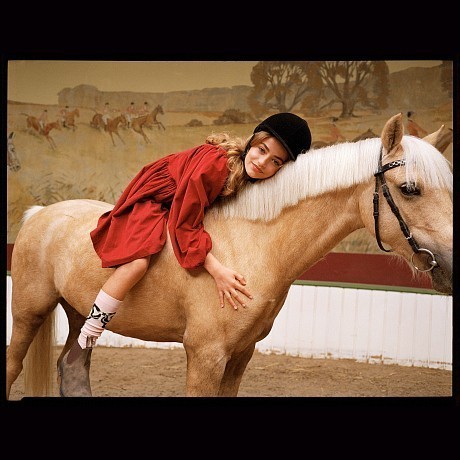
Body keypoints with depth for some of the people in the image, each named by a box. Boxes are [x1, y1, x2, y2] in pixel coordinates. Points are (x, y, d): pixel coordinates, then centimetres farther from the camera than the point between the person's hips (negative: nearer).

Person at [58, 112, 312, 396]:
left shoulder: (256, 182, -13)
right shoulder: (214, 162, -34)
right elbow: (185, 223, -33)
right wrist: (216, 270, -40)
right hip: (152, 202, -9)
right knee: (138, 262, -32)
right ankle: (77, 358, -28)